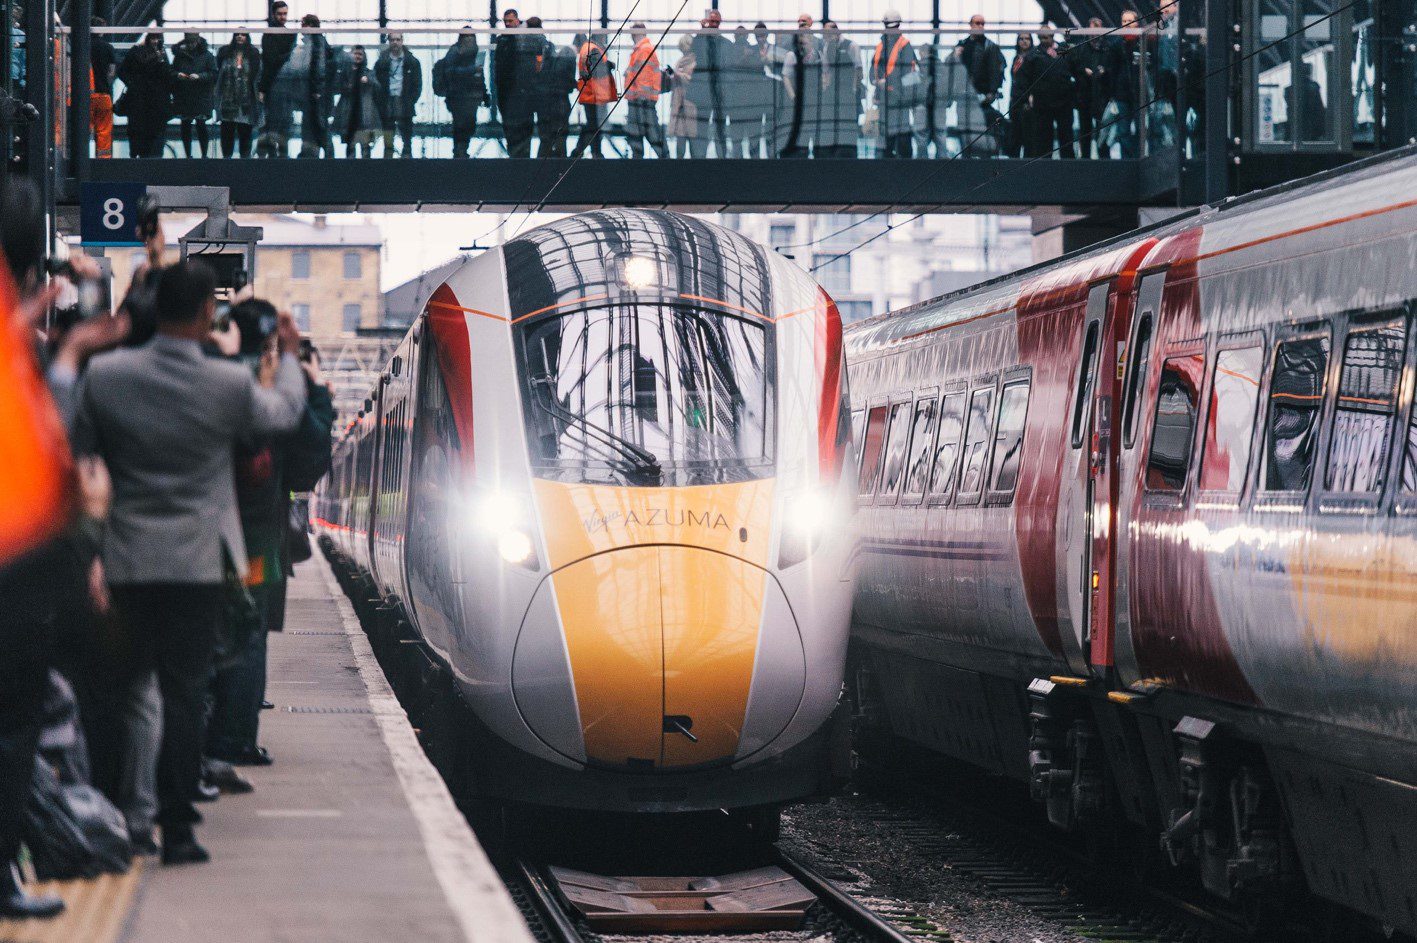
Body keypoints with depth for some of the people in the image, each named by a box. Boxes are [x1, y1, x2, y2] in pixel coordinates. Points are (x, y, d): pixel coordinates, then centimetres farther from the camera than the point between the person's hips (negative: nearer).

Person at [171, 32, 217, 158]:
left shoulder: (207, 55, -1)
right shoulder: (179, 54, 8)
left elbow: (213, 74, -4)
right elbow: (171, 72, 11)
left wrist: (199, 76, -18)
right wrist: (177, 75, -11)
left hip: (201, 97, -3)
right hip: (183, 98, 3)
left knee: (201, 125, -5)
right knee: (185, 126, 5)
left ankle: (204, 155, 3)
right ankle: (188, 155, 14)